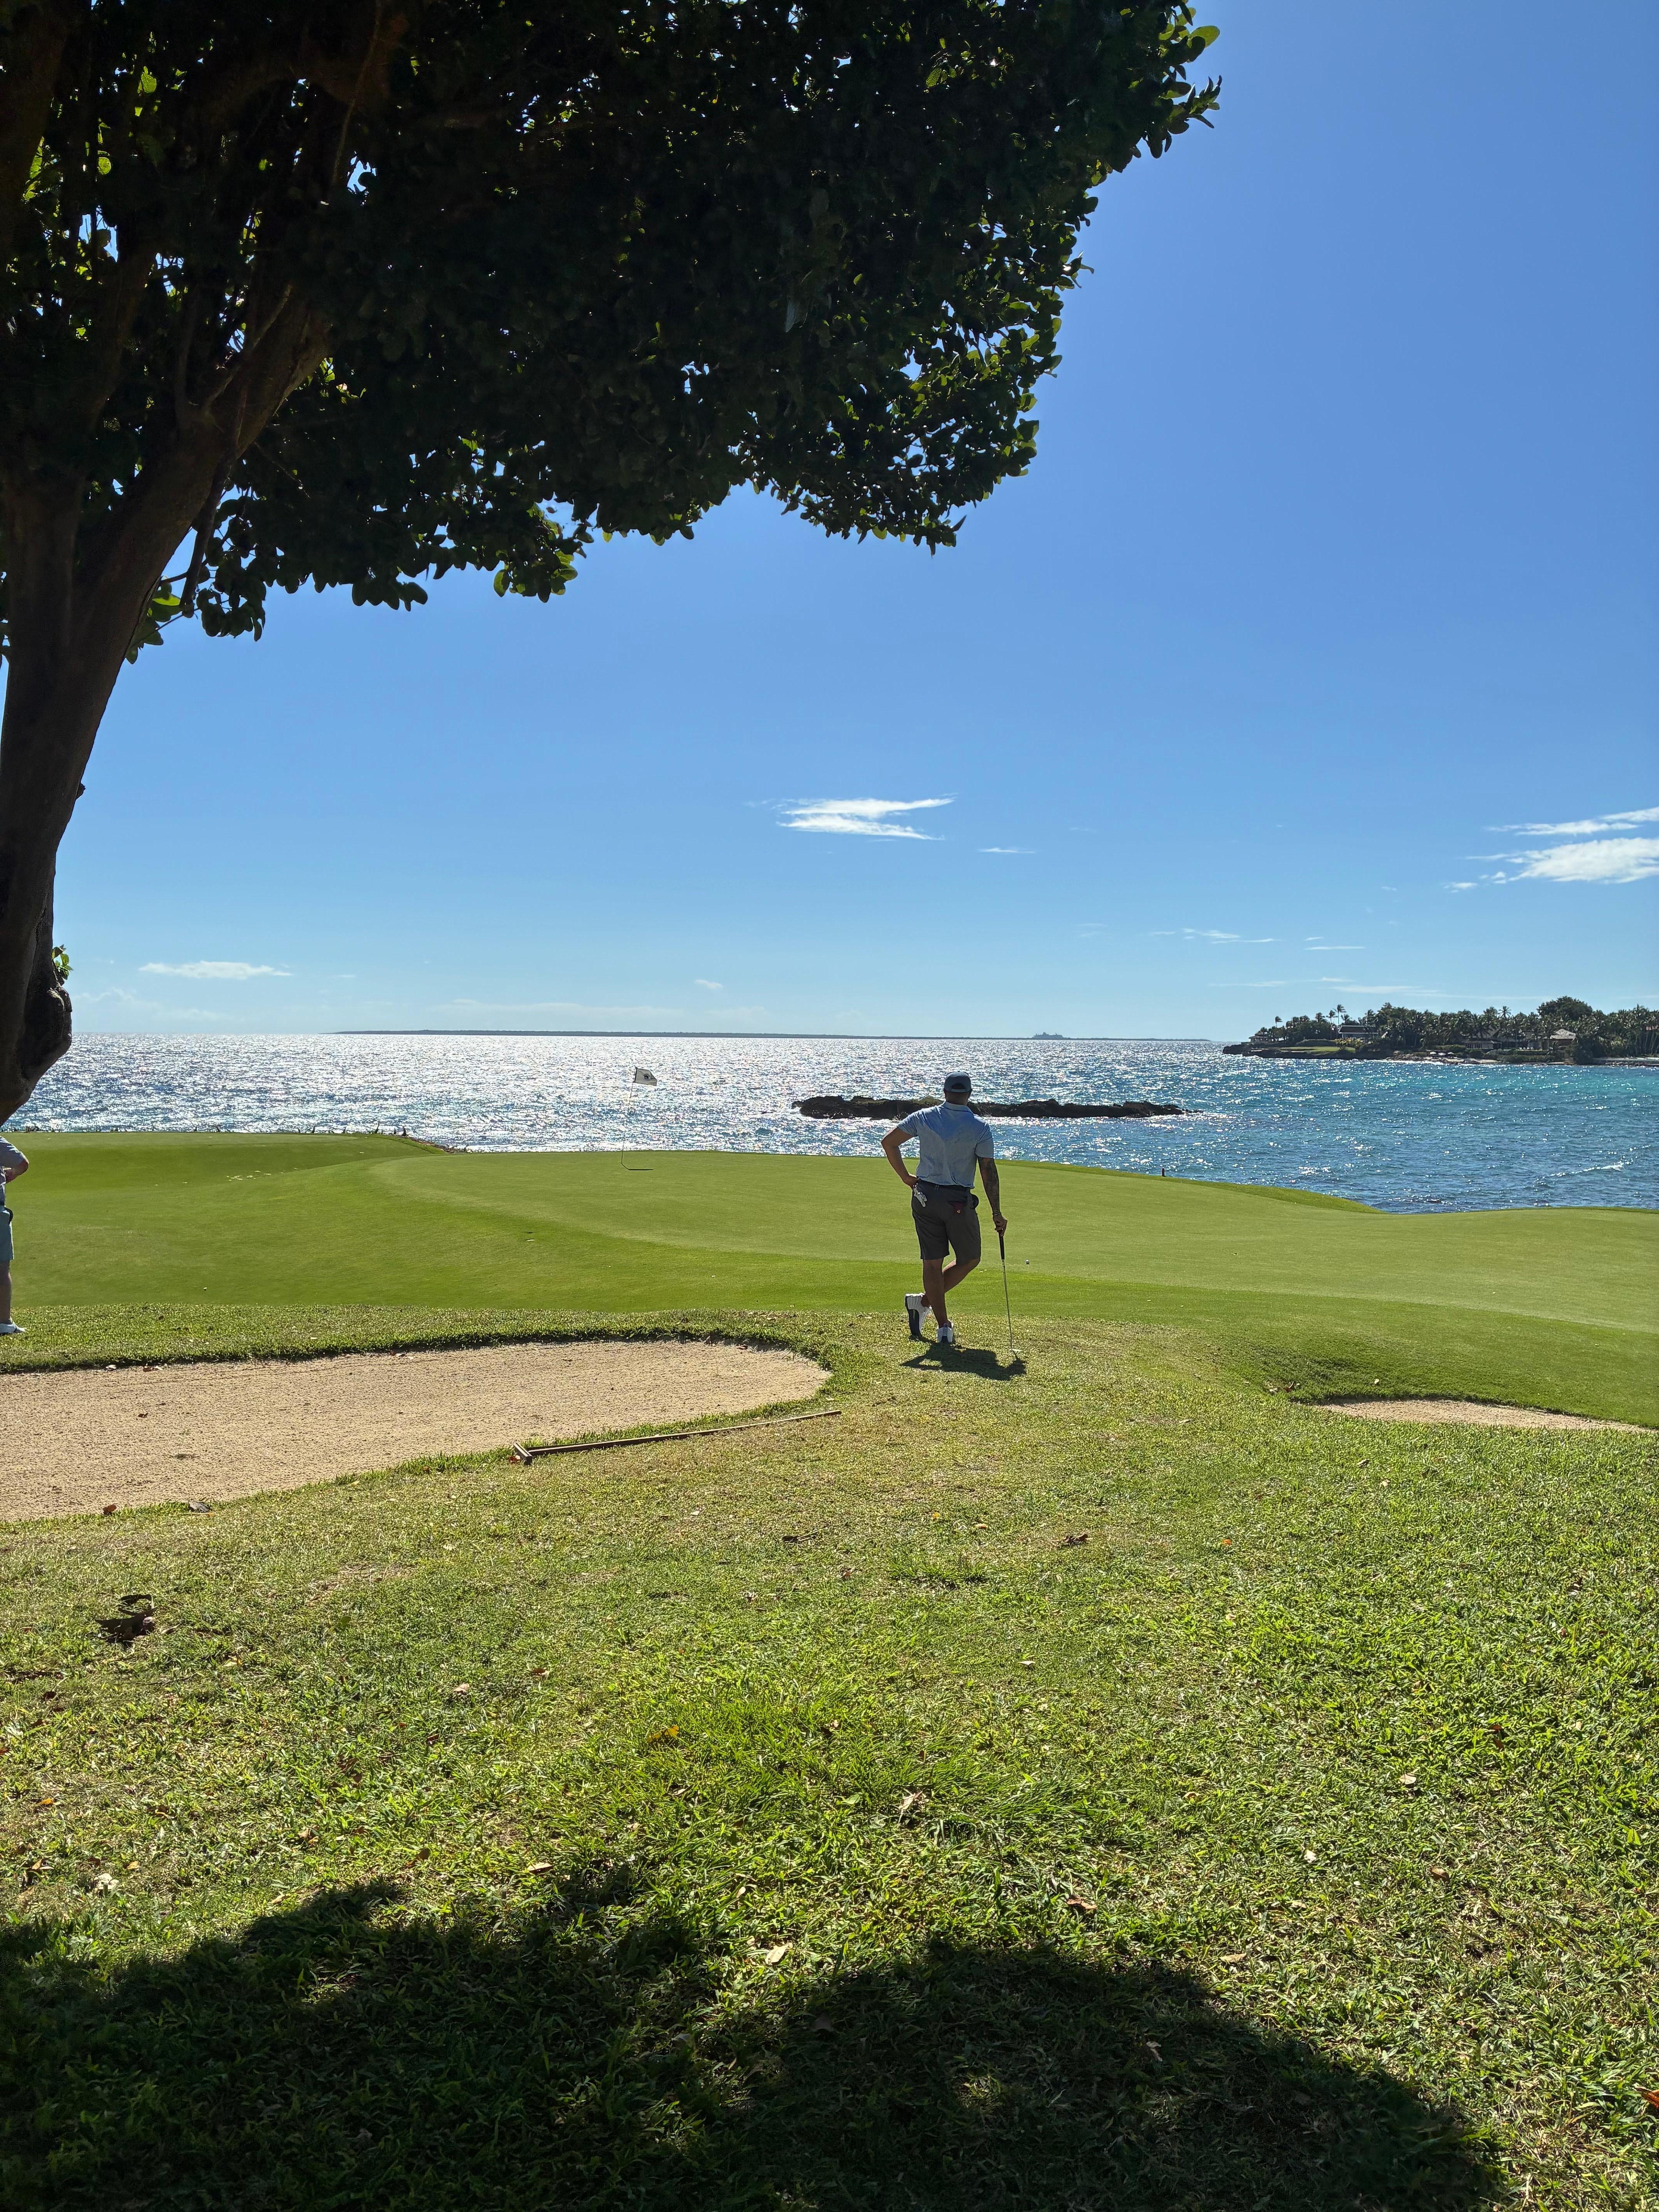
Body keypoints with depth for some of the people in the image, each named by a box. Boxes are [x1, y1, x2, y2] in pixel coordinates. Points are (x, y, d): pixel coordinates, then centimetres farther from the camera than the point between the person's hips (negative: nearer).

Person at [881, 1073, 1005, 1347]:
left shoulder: (923, 1117, 1)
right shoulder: (981, 1128, -7)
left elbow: (889, 1142, 2)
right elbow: (989, 1173, -8)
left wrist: (906, 1177, 12)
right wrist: (997, 1213, -1)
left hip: (924, 1195, 3)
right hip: (959, 1201, -3)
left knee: (932, 1262, 8)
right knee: (969, 1260, 14)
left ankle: (944, 1326, 5)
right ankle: (924, 1301, 5)